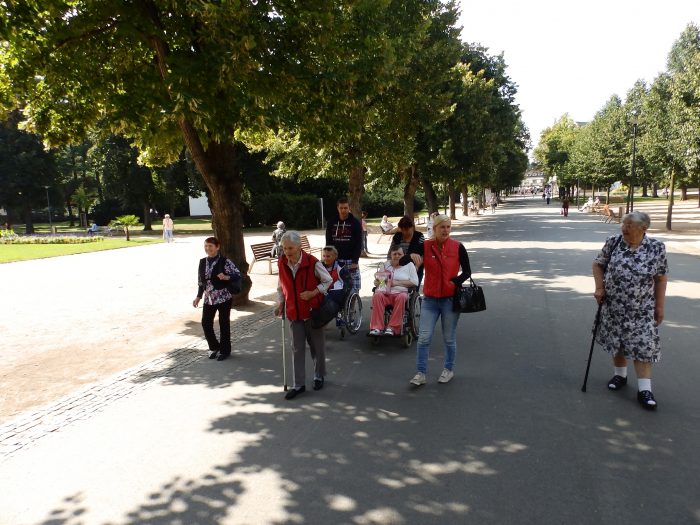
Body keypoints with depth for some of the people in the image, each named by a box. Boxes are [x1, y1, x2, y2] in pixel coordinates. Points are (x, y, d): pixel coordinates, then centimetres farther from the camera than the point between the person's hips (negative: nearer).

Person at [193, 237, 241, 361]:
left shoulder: (225, 261, -11)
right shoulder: (202, 262, 7)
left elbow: (238, 275, -14)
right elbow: (201, 281, 14)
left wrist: (226, 277, -30)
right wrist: (198, 296, 11)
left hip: (223, 298, -5)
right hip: (208, 299, 5)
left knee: (224, 324, 4)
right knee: (206, 323, 4)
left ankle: (225, 350, 20)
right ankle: (214, 347, 27)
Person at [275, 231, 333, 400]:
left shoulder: (312, 262, -17)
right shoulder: (281, 263, -3)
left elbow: (328, 281, -5)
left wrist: (313, 293, -17)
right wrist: (280, 304, 0)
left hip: (313, 310, -3)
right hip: (294, 312, 3)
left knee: (317, 346, 12)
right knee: (297, 348, 5)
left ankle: (319, 376, 33)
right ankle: (299, 384, 13)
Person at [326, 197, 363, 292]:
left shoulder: (355, 223, 1)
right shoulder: (331, 223, 9)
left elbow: (359, 244, -3)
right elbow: (328, 243, 11)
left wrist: (355, 261, -11)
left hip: (351, 260, -2)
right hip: (335, 260, 3)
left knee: (354, 288, -3)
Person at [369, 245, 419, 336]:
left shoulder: (409, 265, 13)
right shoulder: (385, 264, 21)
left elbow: (415, 282, 1)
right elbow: (376, 281, 20)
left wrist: (396, 282, -7)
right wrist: (377, 282, -6)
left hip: (400, 292, -2)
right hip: (384, 292, 2)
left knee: (401, 297, -37)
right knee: (377, 295, -32)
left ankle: (392, 327, -33)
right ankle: (377, 327, -33)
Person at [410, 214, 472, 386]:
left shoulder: (458, 247, -5)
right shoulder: (425, 246, -3)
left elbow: (467, 271, 2)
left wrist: (455, 282, -15)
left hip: (450, 298, 0)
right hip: (430, 299, 1)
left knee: (449, 338, 11)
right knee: (424, 337, -3)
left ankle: (448, 369, 31)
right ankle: (420, 373, 7)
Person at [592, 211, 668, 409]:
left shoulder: (657, 247, -9)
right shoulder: (613, 242, -6)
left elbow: (661, 278, -3)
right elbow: (598, 264, 6)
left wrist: (659, 306, -2)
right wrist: (599, 287, -5)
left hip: (641, 309, -2)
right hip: (613, 306, 2)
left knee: (643, 345, -3)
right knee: (616, 341, 13)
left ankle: (644, 389, 3)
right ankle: (620, 375, 33)